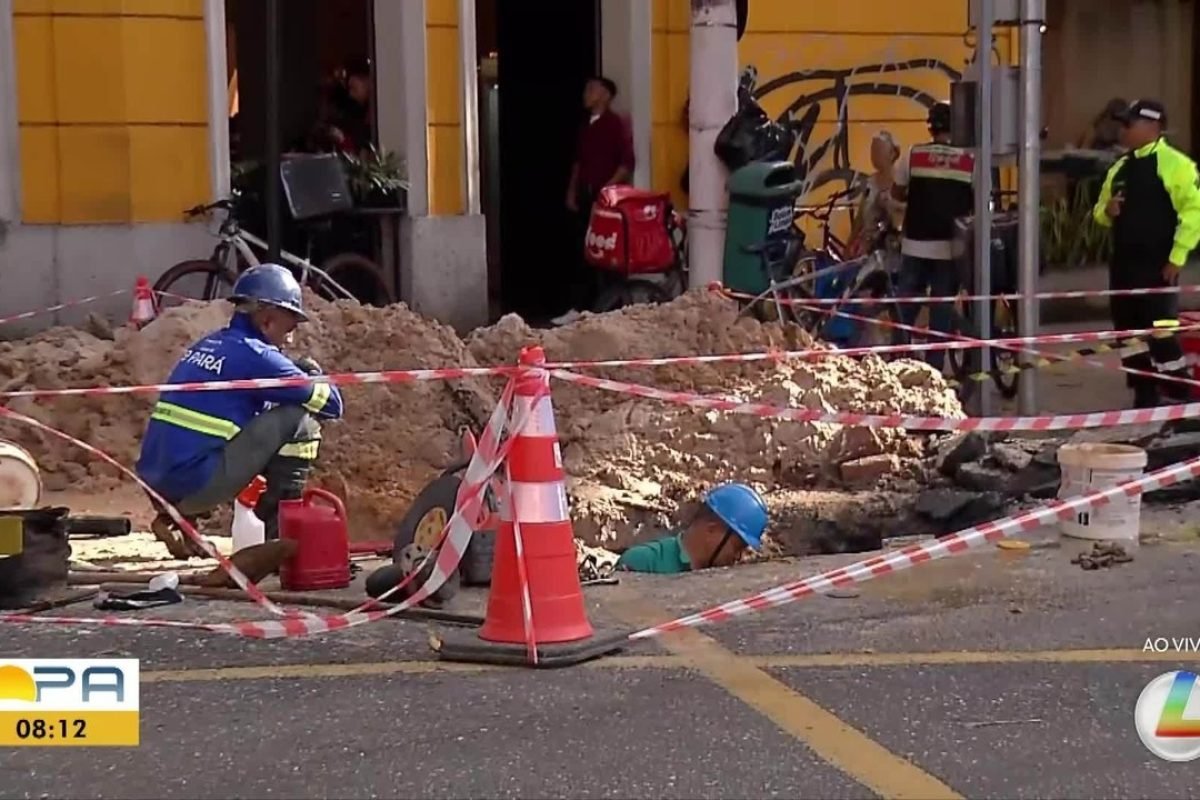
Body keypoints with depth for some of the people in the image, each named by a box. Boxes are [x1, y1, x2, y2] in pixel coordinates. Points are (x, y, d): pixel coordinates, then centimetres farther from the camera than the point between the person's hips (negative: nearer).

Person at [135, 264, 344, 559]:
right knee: (299, 419, -4)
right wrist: (313, 374, 16)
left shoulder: (206, 345, 17)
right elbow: (330, 404, -3)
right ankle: (283, 530, 1)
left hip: (156, 484, 8)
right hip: (197, 484, -8)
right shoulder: (254, 355, -7)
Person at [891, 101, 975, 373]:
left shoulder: (914, 155, -3)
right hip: (949, 246, 0)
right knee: (942, 307, 6)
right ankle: (934, 367, 6)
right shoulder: (969, 160, -4)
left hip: (916, 243, 0)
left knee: (906, 306, 10)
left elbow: (897, 193, 4)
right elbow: (978, 202, -1)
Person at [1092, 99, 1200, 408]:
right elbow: (1100, 211, 25)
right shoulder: (1120, 168, 15)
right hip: (1123, 265, 8)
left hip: (1157, 266, -8)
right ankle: (1144, 400, 20)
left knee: (1161, 334, -8)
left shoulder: (1173, 164, -9)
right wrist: (1107, 210, 0)